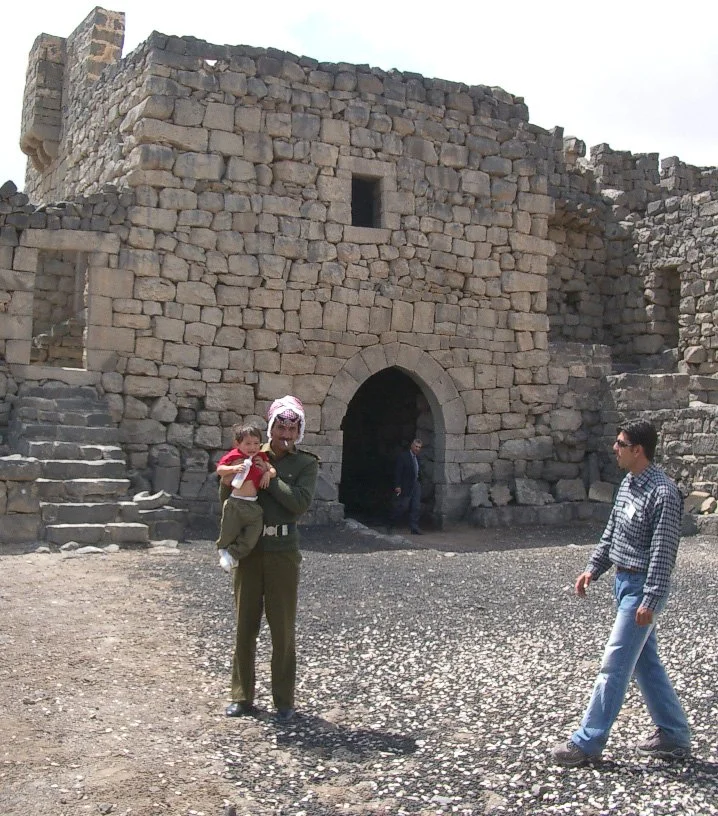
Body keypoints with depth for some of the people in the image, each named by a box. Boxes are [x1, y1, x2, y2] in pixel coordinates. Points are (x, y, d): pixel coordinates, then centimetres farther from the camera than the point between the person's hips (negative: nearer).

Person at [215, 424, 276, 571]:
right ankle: (223, 548, 33)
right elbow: (219, 469, -3)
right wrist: (234, 468, -19)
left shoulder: (260, 458, 13)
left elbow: (272, 470, 16)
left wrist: (268, 473, -7)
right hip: (235, 503, -4)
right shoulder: (234, 456, -1)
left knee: (252, 535, -3)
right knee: (229, 531, 2)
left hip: (253, 505, 4)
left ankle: (233, 554, 10)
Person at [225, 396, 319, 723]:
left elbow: (301, 502, -14)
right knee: (245, 625, 9)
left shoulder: (305, 463, 2)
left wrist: (269, 477, -14)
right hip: (248, 549, 2)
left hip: (283, 552, -2)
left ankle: (284, 701, 14)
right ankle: (242, 697, 20)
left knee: (283, 628, 3)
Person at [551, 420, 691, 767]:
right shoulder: (628, 484, 8)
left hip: (642, 587, -9)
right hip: (623, 581, 9)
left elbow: (663, 552, -21)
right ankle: (674, 735, 28)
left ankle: (587, 742, 3)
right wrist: (593, 568, 12)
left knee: (614, 665, -4)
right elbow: (611, 532, 17)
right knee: (646, 662, 16)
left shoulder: (663, 493, -20)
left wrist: (650, 601, -22)